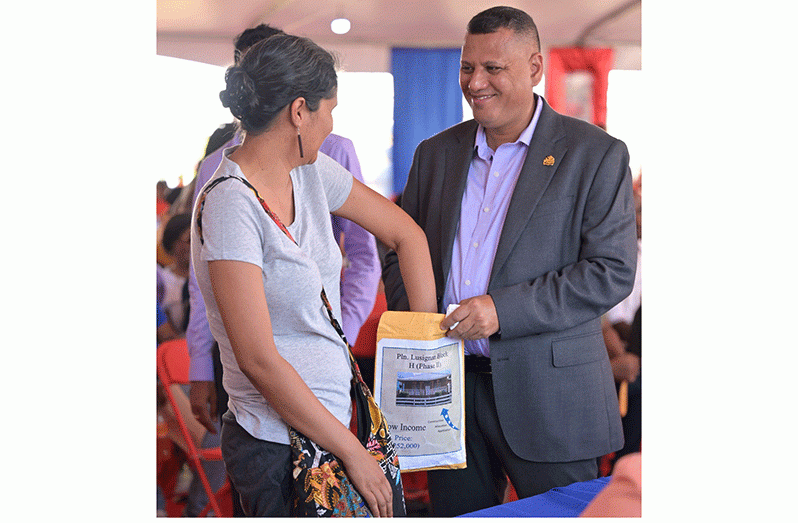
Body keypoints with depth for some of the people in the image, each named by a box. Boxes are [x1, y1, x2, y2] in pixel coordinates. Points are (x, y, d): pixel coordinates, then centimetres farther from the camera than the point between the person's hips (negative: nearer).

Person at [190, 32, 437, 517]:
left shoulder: (310, 172, 4)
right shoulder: (230, 204, -19)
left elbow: (406, 233, 17)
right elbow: (259, 359, -22)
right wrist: (353, 451, -16)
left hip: (335, 420, 7)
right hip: (279, 452, -7)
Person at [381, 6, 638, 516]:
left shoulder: (597, 155, -4)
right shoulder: (435, 153, 12)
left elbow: (612, 271, -11)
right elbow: (401, 252, 19)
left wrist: (503, 309, -20)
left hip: (548, 396, -4)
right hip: (448, 384, 4)